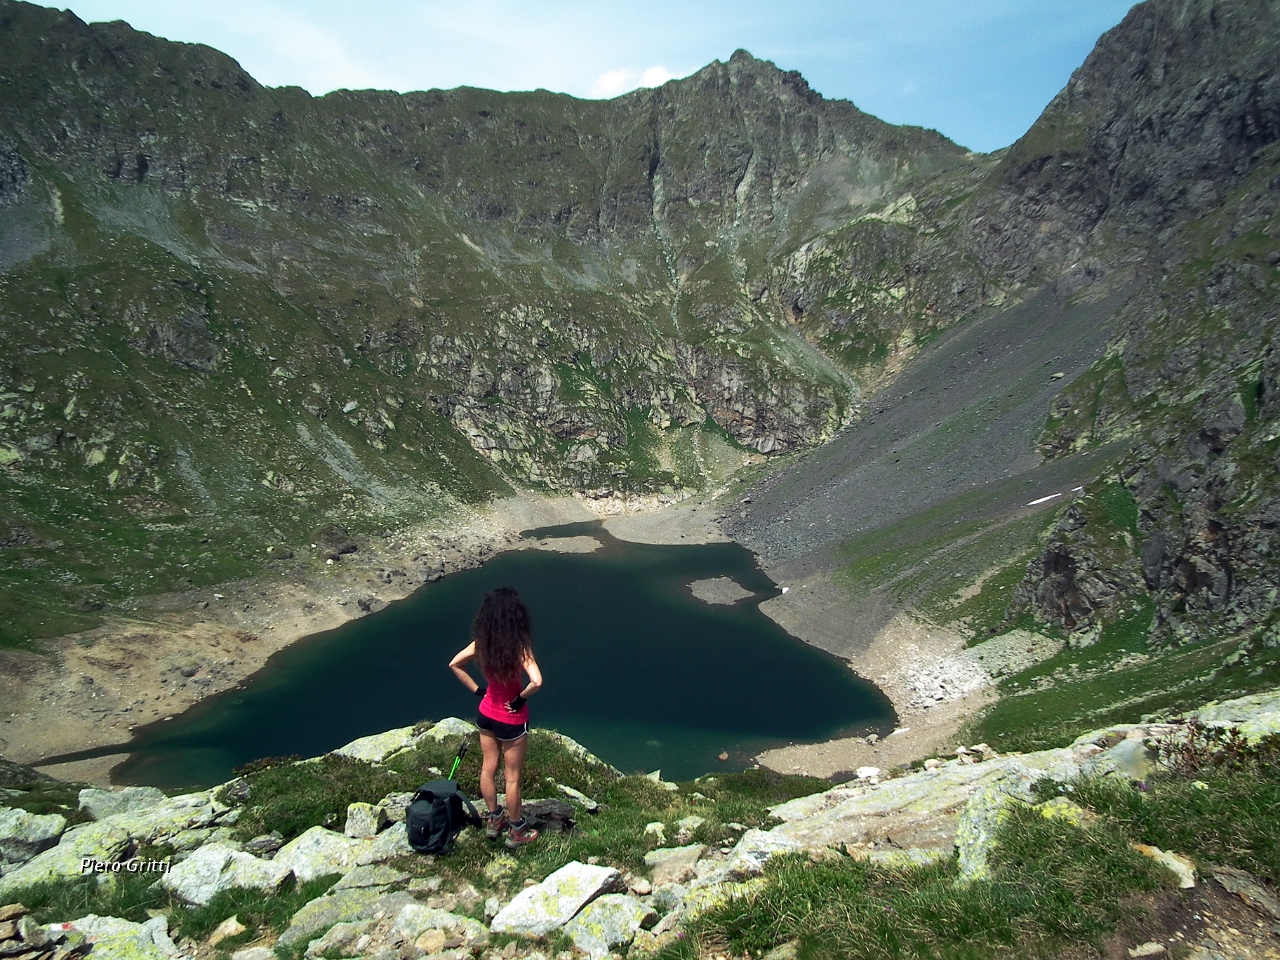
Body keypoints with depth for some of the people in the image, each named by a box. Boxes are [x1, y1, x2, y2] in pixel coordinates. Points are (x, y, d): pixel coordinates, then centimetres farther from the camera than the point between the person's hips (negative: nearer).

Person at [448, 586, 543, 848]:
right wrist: (521, 698, -21)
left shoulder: (481, 643, -12)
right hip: (512, 720, -5)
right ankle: (516, 832, 27)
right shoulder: (518, 647, -28)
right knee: (512, 777, 11)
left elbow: (454, 664, 0)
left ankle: (493, 820, 39)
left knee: (488, 768, 21)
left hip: (486, 714, 5)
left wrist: (476, 689, 4)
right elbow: (536, 681, -40)